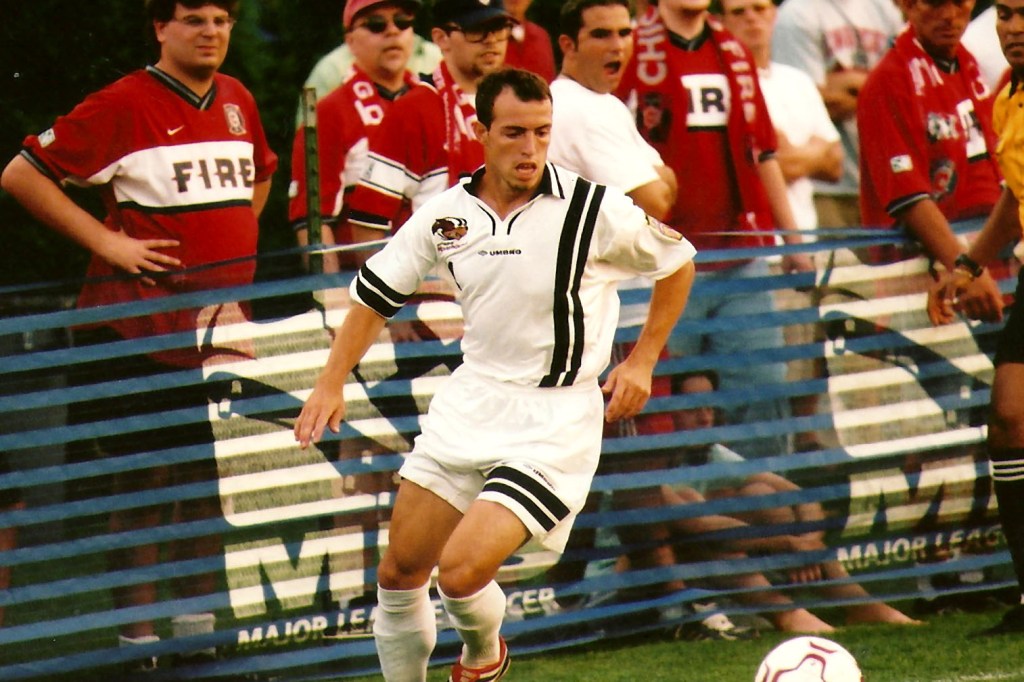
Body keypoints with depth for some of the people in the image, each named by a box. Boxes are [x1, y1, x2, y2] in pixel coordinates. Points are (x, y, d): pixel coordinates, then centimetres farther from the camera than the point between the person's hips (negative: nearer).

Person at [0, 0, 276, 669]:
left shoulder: (237, 101, 11)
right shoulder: (124, 105, -10)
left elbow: (259, 175, 33)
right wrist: (106, 240, -11)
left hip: (223, 319, 6)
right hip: (141, 323, -6)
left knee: (215, 475, 10)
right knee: (143, 480, -2)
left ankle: (201, 615, 19)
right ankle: (138, 629, 2)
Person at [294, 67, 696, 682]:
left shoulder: (592, 210, -13)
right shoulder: (447, 215, -1)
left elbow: (678, 263, 4)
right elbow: (375, 294, 13)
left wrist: (642, 362, 2)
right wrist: (332, 382, 4)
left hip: (557, 418, -5)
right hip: (471, 399, 5)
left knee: (462, 568, -17)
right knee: (400, 572, 6)